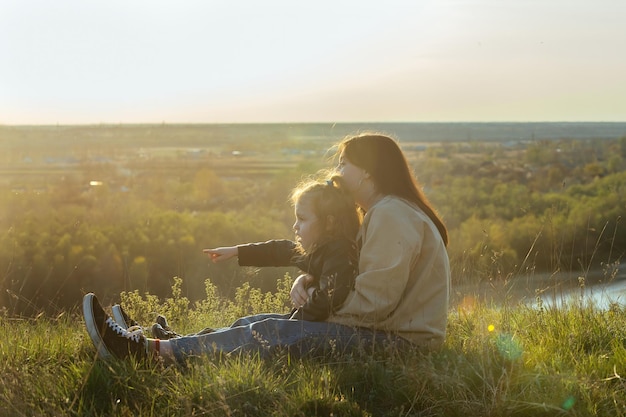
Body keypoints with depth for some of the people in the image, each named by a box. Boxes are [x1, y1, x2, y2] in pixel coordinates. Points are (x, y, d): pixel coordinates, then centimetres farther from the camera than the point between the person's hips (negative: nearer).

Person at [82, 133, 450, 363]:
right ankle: (147, 343, -3)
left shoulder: (392, 215, -15)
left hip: (399, 342, -10)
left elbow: (372, 300, -22)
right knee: (260, 323, 2)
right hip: (384, 332, 10)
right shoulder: (381, 215, 20)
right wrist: (306, 282, -2)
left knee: (271, 335, -21)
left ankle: (151, 350, -21)